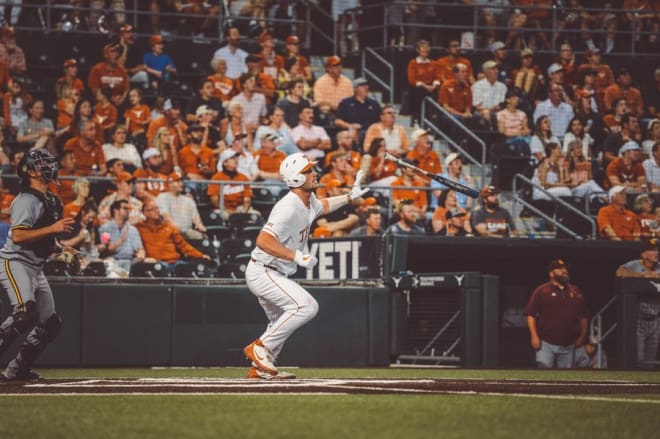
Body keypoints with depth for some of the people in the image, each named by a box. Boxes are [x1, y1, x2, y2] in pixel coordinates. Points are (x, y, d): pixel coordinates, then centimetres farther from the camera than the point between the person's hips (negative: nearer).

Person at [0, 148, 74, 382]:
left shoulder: (52, 200, 15)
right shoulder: (27, 200, -14)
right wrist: (53, 229, -27)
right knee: (26, 312, -28)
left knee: (50, 323, 5)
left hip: (36, 268, 10)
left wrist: (56, 245, 13)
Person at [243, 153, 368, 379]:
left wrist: (350, 197, 21)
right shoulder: (288, 208, -25)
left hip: (274, 274, 11)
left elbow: (322, 206, 32)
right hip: (263, 273, -11)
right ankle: (260, 348, -15)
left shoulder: (309, 200, 5)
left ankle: (259, 368, 28)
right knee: (306, 306, -21)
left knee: (282, 323, 21)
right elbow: (263, 241, -34)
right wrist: (297, 256, -32)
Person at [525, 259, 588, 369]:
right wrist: (534, 336, -13)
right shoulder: (541, 291, -1)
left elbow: (583, 316, 19)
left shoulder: (575, 292, 12)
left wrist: (582, 335, 12)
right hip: (546, 343, -5)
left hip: (568, 345, 5)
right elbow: (531, 314, -5)